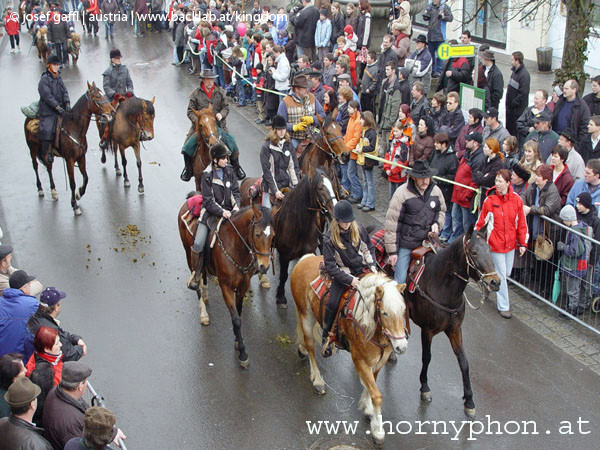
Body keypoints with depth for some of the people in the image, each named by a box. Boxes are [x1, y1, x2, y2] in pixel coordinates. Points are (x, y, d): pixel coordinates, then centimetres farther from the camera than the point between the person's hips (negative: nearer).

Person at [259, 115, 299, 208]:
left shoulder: (289, 145, 7)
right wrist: (275, 191, -16)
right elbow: (267, 171, -11)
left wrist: (296, 186, -5)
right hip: (270, 187, -4)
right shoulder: (266, 147, -7)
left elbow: (294, 167, 7)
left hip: (287, 185, 4)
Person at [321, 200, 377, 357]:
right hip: (343, 274, -3)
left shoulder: (358, 229, -5)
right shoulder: (330, 239, -15)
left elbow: (369, 248, 11)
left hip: (362, 269, 3)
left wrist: (372, 265, -5)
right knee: (332, 303, -17)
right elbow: (330, 266, -16)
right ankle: (326, 336, 1)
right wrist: (349, 280, -23)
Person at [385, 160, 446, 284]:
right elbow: (391, 223, -12)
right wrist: (392, 251, -12)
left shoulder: (435, 190, 1)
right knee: (400, 280, -4)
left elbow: (441, 210, 22)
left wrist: (437, 223, -2)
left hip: (428, 241, 5)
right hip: (405, 244, -4)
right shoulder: (402, 193, -14)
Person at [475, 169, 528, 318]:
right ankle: (503, 306, 12)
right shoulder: (489, 200, -10)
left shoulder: (516, 200, -3)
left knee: (507, 272, 14)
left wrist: (522, 243, 5)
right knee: (501, 274, 1)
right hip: (495, 243, -3)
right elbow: (481, 222, -2)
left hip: (510, 243, 4)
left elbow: (521, 223, 4)